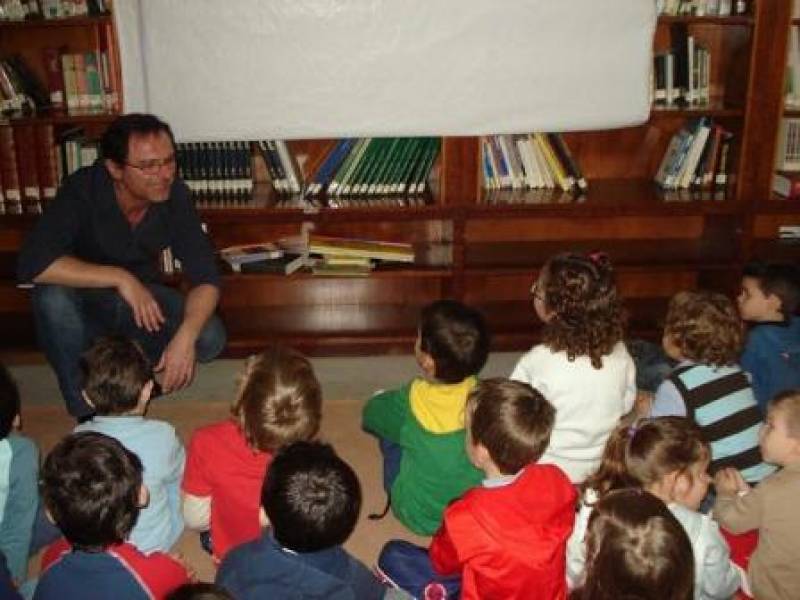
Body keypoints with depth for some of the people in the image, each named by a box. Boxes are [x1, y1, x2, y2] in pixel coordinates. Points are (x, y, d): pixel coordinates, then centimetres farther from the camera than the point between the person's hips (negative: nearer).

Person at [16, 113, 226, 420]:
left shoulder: (175, 195, -18)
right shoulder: (82, 190, -26)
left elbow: (206, 278, -18)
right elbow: (31, 264, -38)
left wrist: (186, 335, -36)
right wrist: (119, 277, -39)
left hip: (140, 298, 3)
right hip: (83, 303, -2)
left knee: (210, 337, -23)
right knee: (52, 297, -36)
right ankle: (89, 414, -17)